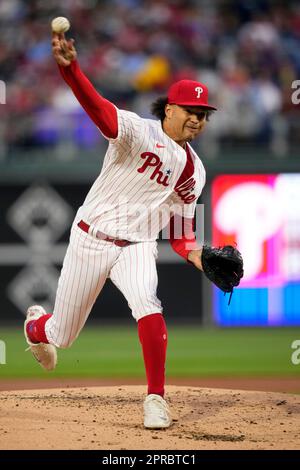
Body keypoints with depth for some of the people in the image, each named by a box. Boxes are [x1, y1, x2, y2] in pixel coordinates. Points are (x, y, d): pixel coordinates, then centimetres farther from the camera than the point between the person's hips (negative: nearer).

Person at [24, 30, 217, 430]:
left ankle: (156, 397, -21)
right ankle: (36, 326, 48)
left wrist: (194, 254, -10)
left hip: (137, 246, 3)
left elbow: (180, 224, 12)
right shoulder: (138, 131, -13)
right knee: (62, 334, 8)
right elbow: (99, 109, -31)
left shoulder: (193, 170, 6)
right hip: (91, 238, -3)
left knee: (147, 303, -29)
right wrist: (70, 67, -50)